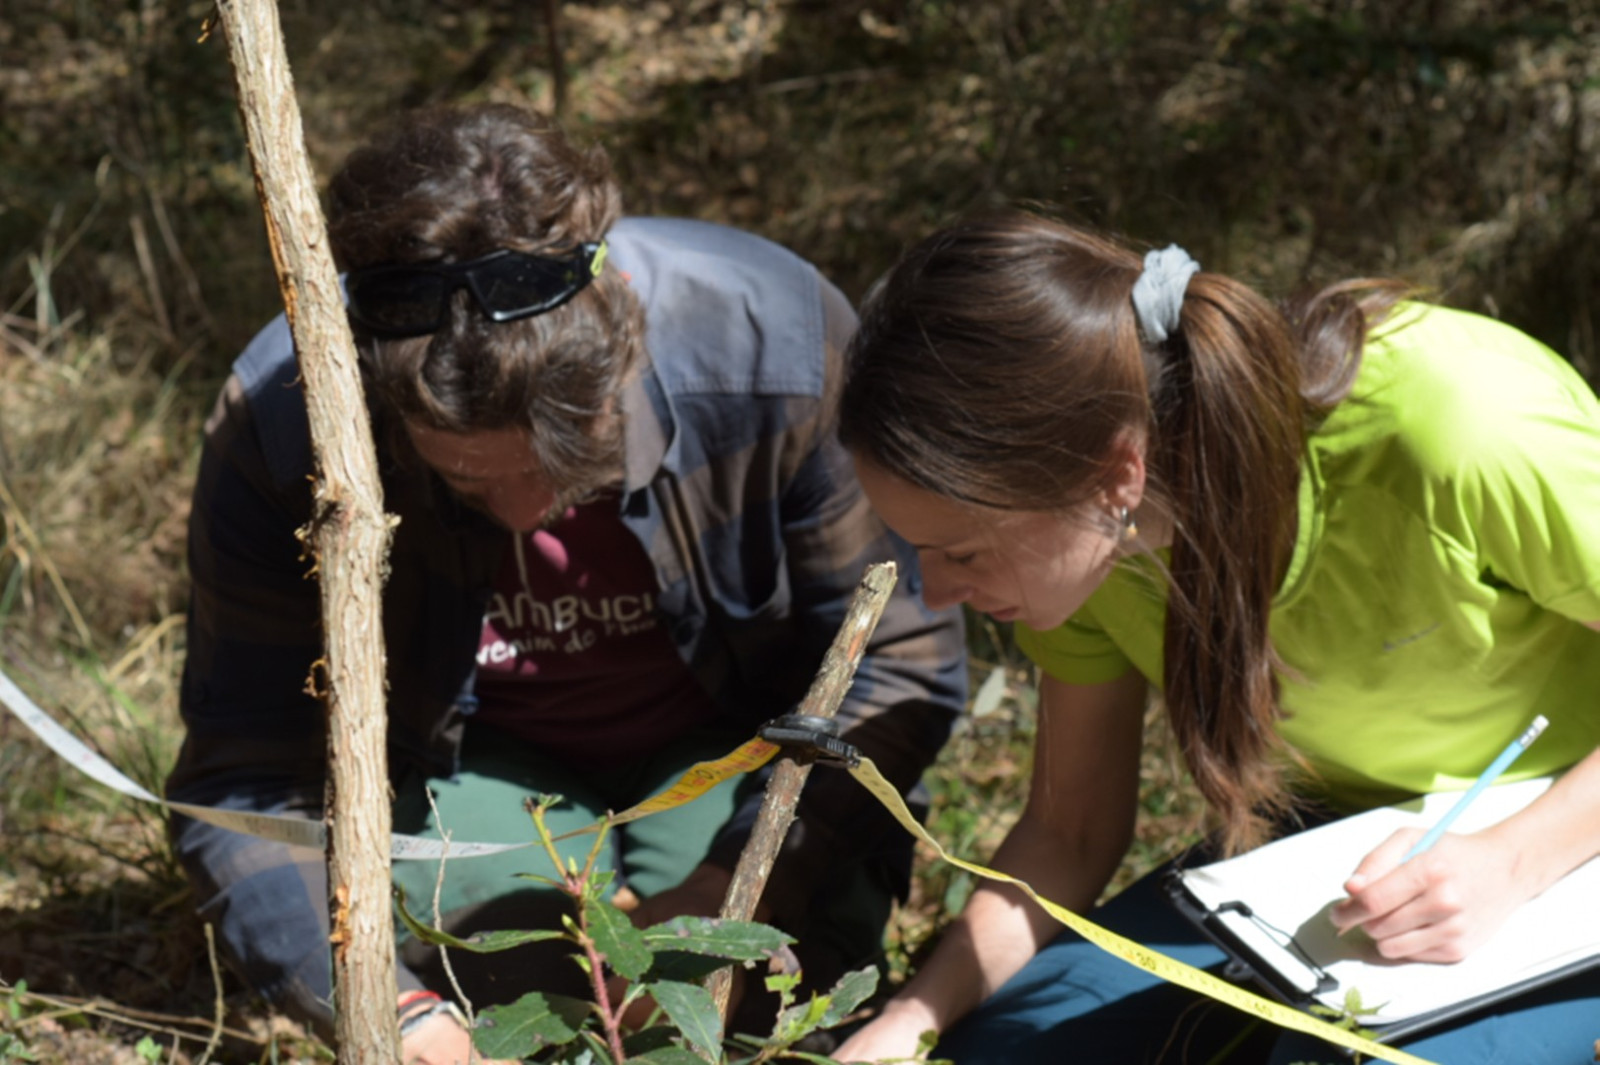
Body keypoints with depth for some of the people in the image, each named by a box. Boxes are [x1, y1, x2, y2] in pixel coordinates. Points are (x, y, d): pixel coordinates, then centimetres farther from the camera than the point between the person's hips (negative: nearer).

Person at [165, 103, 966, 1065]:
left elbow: (899, 660, -18)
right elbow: (243, 786, -22)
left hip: (737, 743, 0)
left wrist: (736, 886, -30)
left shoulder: (776, 343, -32)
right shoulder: (278, 424, -30)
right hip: (476, 759, 0)